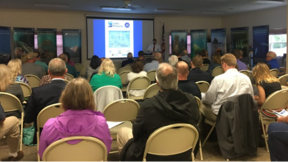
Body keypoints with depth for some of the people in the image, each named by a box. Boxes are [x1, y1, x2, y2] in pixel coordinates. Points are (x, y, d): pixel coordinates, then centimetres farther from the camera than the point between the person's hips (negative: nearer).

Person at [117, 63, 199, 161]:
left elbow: (136, 134, -14)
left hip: (153, 157, -4)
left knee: (122, 132, 19)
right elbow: (194, 125, 0)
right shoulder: (192, 101, -18)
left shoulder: (148, 105, -29)